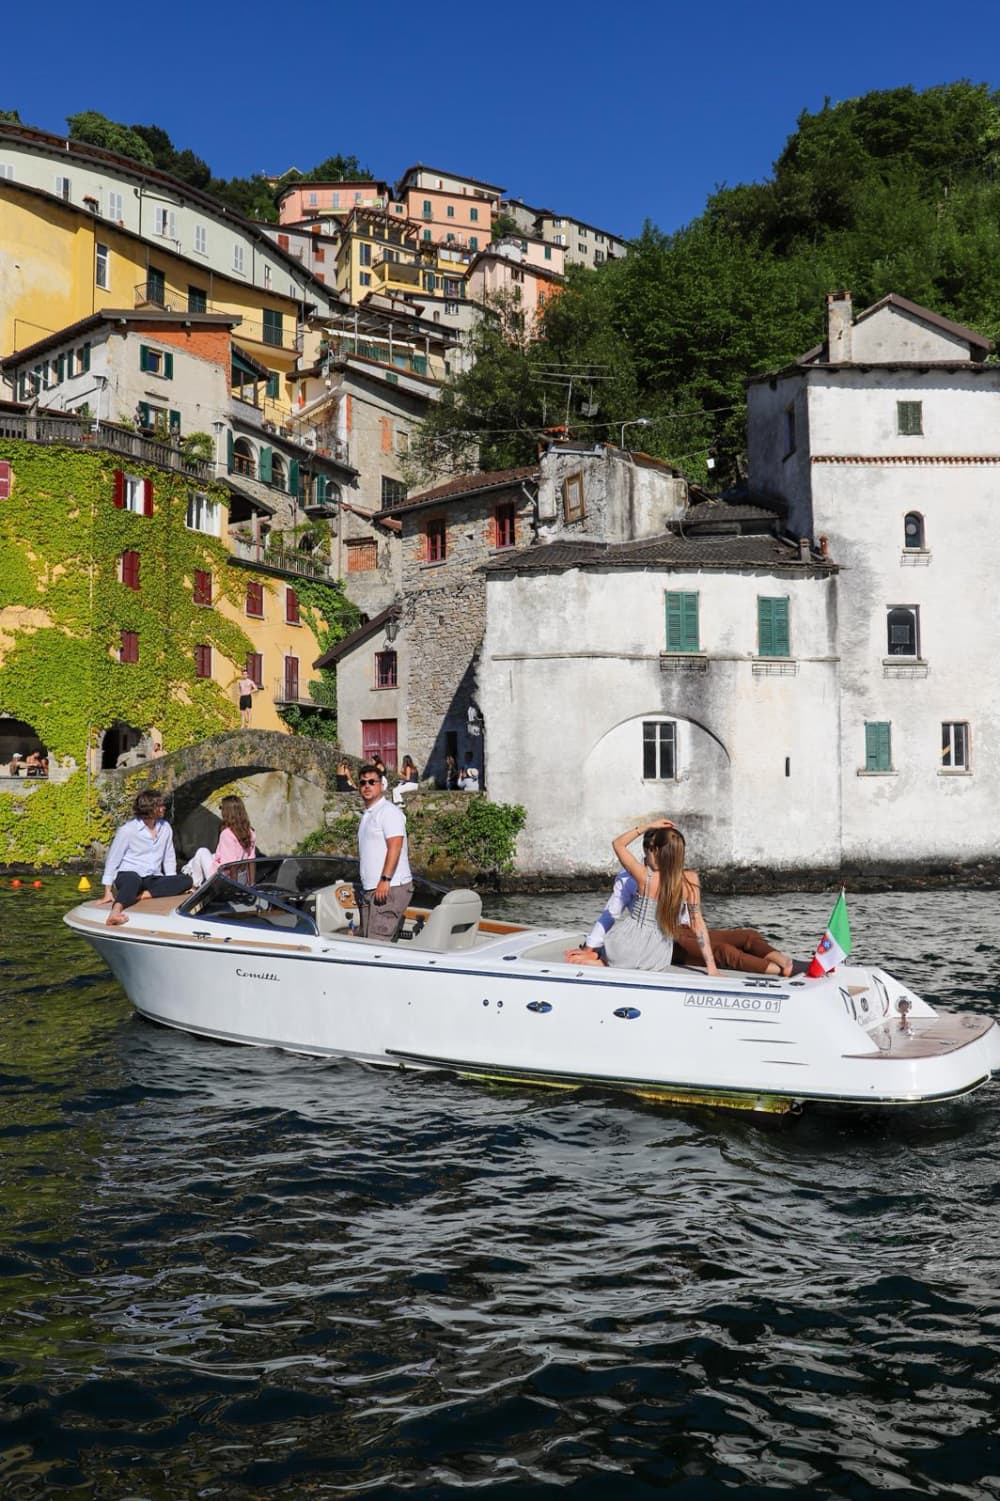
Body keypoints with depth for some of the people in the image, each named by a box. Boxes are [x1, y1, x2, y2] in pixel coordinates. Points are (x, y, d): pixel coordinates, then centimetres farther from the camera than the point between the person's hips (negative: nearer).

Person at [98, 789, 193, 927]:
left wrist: (173, 886, 3)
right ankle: (115, 912, -67)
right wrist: (108, 892, -11)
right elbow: (112, 860, -4)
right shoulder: (128, 830, -6)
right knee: (134, 879, -41)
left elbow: (169, 858, 15)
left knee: (186, 880, -19)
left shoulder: (165, 828, 8)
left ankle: (145, 894, -31)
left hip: (153, 879, 5)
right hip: (128, 875, -5)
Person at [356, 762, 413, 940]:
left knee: (377, 941, -14)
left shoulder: (389, 811, -9)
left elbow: (395, 846, -20)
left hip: (390, 888, -10)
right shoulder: (367, 814, 20)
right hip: (370, 889, 10)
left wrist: (385, 880, -27)